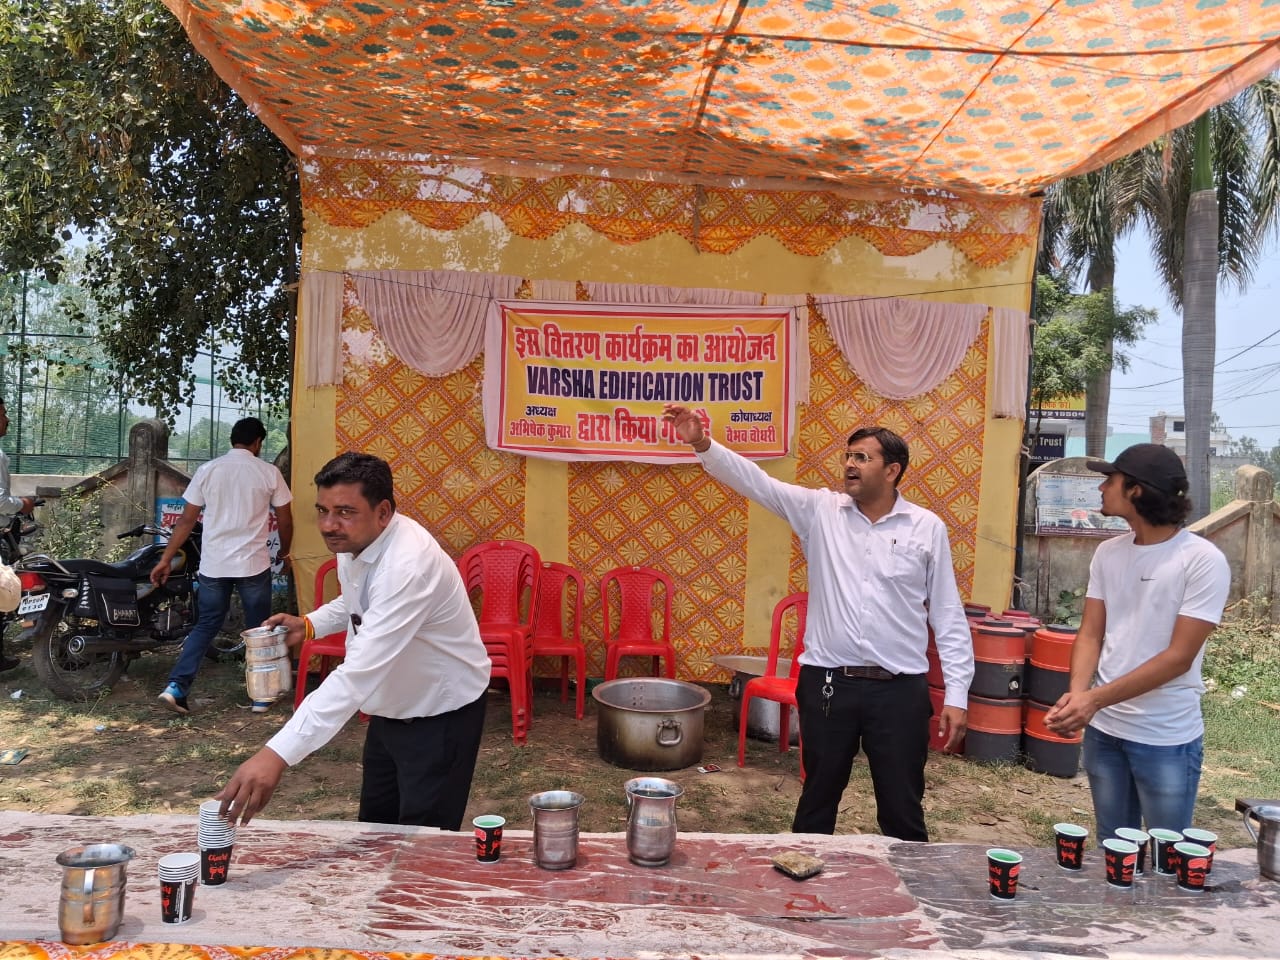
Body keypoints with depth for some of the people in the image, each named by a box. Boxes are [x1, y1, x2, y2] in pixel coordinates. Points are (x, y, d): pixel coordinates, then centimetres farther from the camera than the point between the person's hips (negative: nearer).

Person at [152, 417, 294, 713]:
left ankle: (176, 686, 2)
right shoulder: (269, 472, -3)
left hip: (213, 565, 2)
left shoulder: (207, 470, 2)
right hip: (254, 565, -2)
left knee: (205, 626, 14)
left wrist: (166, 559, 9)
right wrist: (284, 551, 20)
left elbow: (186, 520, 2)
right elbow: (285, 520, 2)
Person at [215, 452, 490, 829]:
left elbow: (359, 673, -45)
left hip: (441, 715, -8)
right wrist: (309, 624, -2)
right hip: (391, 709, 9)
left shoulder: (408, 565, -35)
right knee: (375, 829, 20)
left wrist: (277, 755, -52)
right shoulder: (352, 543, -6)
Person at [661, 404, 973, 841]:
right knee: (818, 800, 16)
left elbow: (948, 616, 2)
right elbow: (754, 480, -6)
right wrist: (703, 444, -21)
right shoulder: (820, 510, 2)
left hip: (900, 689, -1)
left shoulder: (927, 528, 0)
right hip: (827, 683, 1)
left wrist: (957, 693, -2)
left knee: (903, 808, 11)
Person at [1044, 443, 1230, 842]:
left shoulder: (1202, 560, -15)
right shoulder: (1108, 553, 3)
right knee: (1111, 847, 19)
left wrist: (1096, 698, -23)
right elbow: (1090, 634, 2)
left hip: (1166, 739, -5)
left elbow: (1179, 657, -18)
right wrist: (1076, 693, -17)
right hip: (1103, 729, 5)